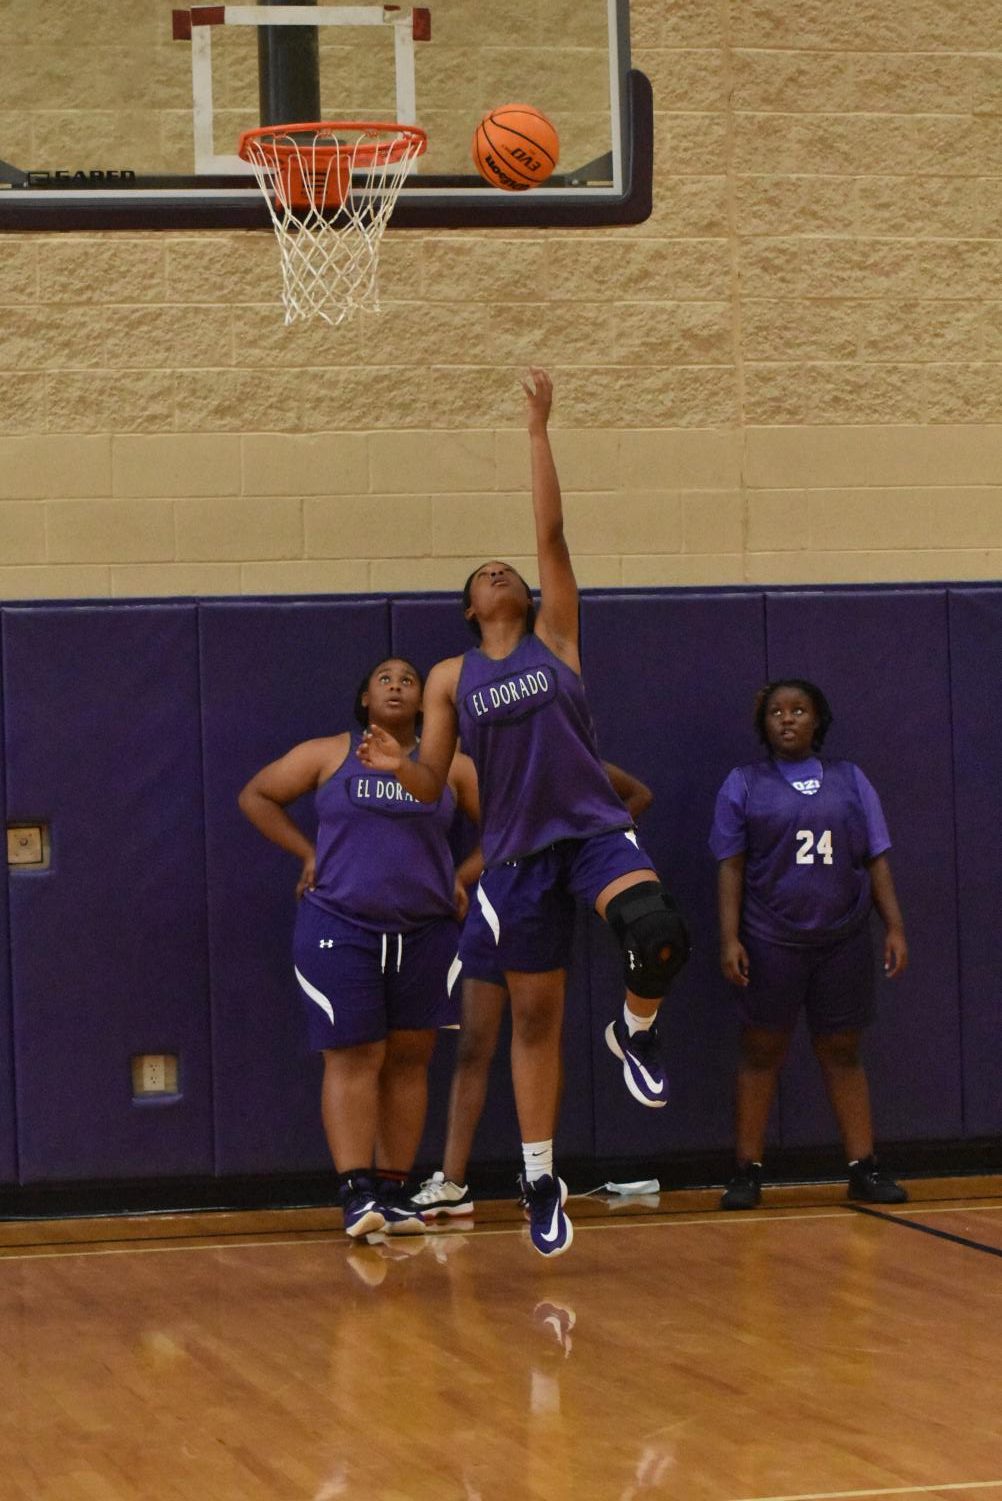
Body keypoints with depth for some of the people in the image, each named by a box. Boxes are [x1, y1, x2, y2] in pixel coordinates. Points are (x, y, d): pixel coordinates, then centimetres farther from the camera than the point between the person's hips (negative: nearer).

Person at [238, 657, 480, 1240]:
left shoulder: (448, 766, 6)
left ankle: (395, 1191, 11)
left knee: (409, 1060, 5)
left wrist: (465, 875, 3)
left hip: (426, 932, 2)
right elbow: (257, 796, 10)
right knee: (354, 1059, -7)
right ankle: (357, 1191, -9)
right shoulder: (328, 755, 2)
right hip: (340, 929, -2)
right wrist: (308, 854, 4)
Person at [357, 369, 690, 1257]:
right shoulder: (449, 678, 9)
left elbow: (552, 533, -3)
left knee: (658, 933, -32)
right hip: (518, 850, 2)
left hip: (594, 828, -2)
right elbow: (432, 786, 5)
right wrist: (395, 767, -18)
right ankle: (542, 1184, 16)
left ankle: (636, 1031, 0)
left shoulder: (556, 637, 7)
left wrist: (539, 432, -7)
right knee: (534, 1015, 5)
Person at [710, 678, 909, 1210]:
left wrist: (894, 927, 2)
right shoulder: (744, 785, 5)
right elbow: (731, 867, 2)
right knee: (761, 1052, 1)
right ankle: (747, 1171, 6)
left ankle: (864, 1168, 7)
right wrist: (730, 937, -7)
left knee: (842, 1053, 5)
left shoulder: (849, 781, 10)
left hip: (843, 939, 2)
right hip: (771, 941, -2)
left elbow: (876, 861, 10)